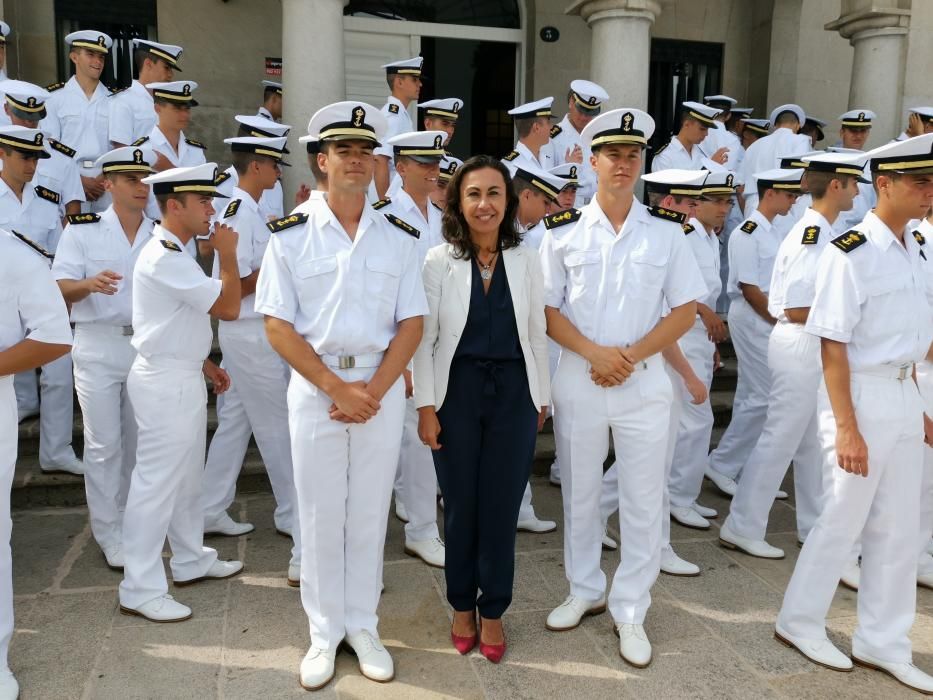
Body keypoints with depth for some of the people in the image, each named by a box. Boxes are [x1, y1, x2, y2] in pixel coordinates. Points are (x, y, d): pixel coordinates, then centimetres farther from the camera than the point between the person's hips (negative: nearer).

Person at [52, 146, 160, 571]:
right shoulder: (82, 230, -2)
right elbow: (59, 289, -8)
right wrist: (89, 284, -29)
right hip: (99, 345, -3)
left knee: (141, 440, 11)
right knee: (104, 443, -1)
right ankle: (109, 535, 10)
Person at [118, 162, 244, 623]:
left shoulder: (173, 253, 14)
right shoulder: (165, 258, -20)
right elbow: (229, 307, -21)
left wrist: (205, 364, 18)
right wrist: (227, 255, -10)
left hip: (182, 378, 11)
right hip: (165, 382, -11)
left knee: (186, 477, 19)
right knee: (156, 482, -3)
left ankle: (191, 561, 33)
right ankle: (140, 590, 7)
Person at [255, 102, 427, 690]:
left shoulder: (401, 238, 4)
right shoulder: (290, 236, -1)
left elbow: (412, 324, 1)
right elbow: (278, 326, -5)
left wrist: (373, 390, -11)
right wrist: (336, 387, -13)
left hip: (383, 388, 1)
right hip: (314, 386, -1)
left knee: (370, 513, 9)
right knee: (320, 514, 7)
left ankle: (363, 626, 25)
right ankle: (325, 632, 23)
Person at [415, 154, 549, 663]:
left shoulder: (527, 260, 2)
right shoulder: (438, 261, -4)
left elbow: (537, 334, 7)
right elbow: (424, 339, -3)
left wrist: (542, 398, 9)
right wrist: (426, 406, -7)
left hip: (513, 393, 1)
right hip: (457, 392, -1)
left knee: (501, 505, 6)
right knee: (460, 504, 10)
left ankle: (492, 611, 24)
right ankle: (462, 605, 30)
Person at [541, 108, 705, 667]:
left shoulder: (666, 232, 1)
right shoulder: (564, 233, 0)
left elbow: (685, 310, 0)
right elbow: (548, 310, 0)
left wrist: (630, 356, -12)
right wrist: (596, 353, -15)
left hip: (644, 380, 0)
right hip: (578, 378, 1)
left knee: (643, 501, 5)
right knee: (580, 494, 13)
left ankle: (630, 612, 21)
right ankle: (586, 591, 34)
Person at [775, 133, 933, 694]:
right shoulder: (851, 253, -16)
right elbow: (834, 346, -17)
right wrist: (846, 426, -19)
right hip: (861, 394, -8)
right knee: (844, 519, 4)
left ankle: (882, 643, 30)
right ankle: (799, 622, 26)